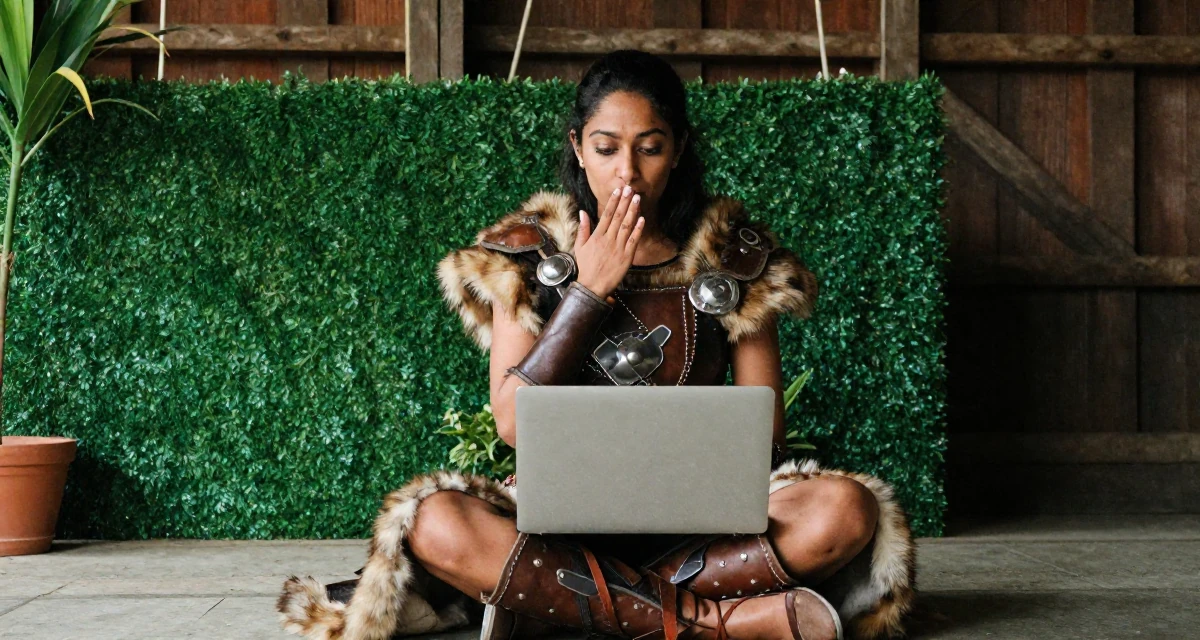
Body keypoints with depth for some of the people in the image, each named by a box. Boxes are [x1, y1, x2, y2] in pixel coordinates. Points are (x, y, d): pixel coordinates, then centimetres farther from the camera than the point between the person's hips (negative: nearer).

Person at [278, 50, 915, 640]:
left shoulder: (734, 256, 2)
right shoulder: (529, 252, 0)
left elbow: (764, 424, 3)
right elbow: (514, 422, -8)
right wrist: (588, 291, -13)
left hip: (701, 515, 1)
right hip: (563, 511, 0)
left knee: (847, 510, -28)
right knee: (433, 522, -32)